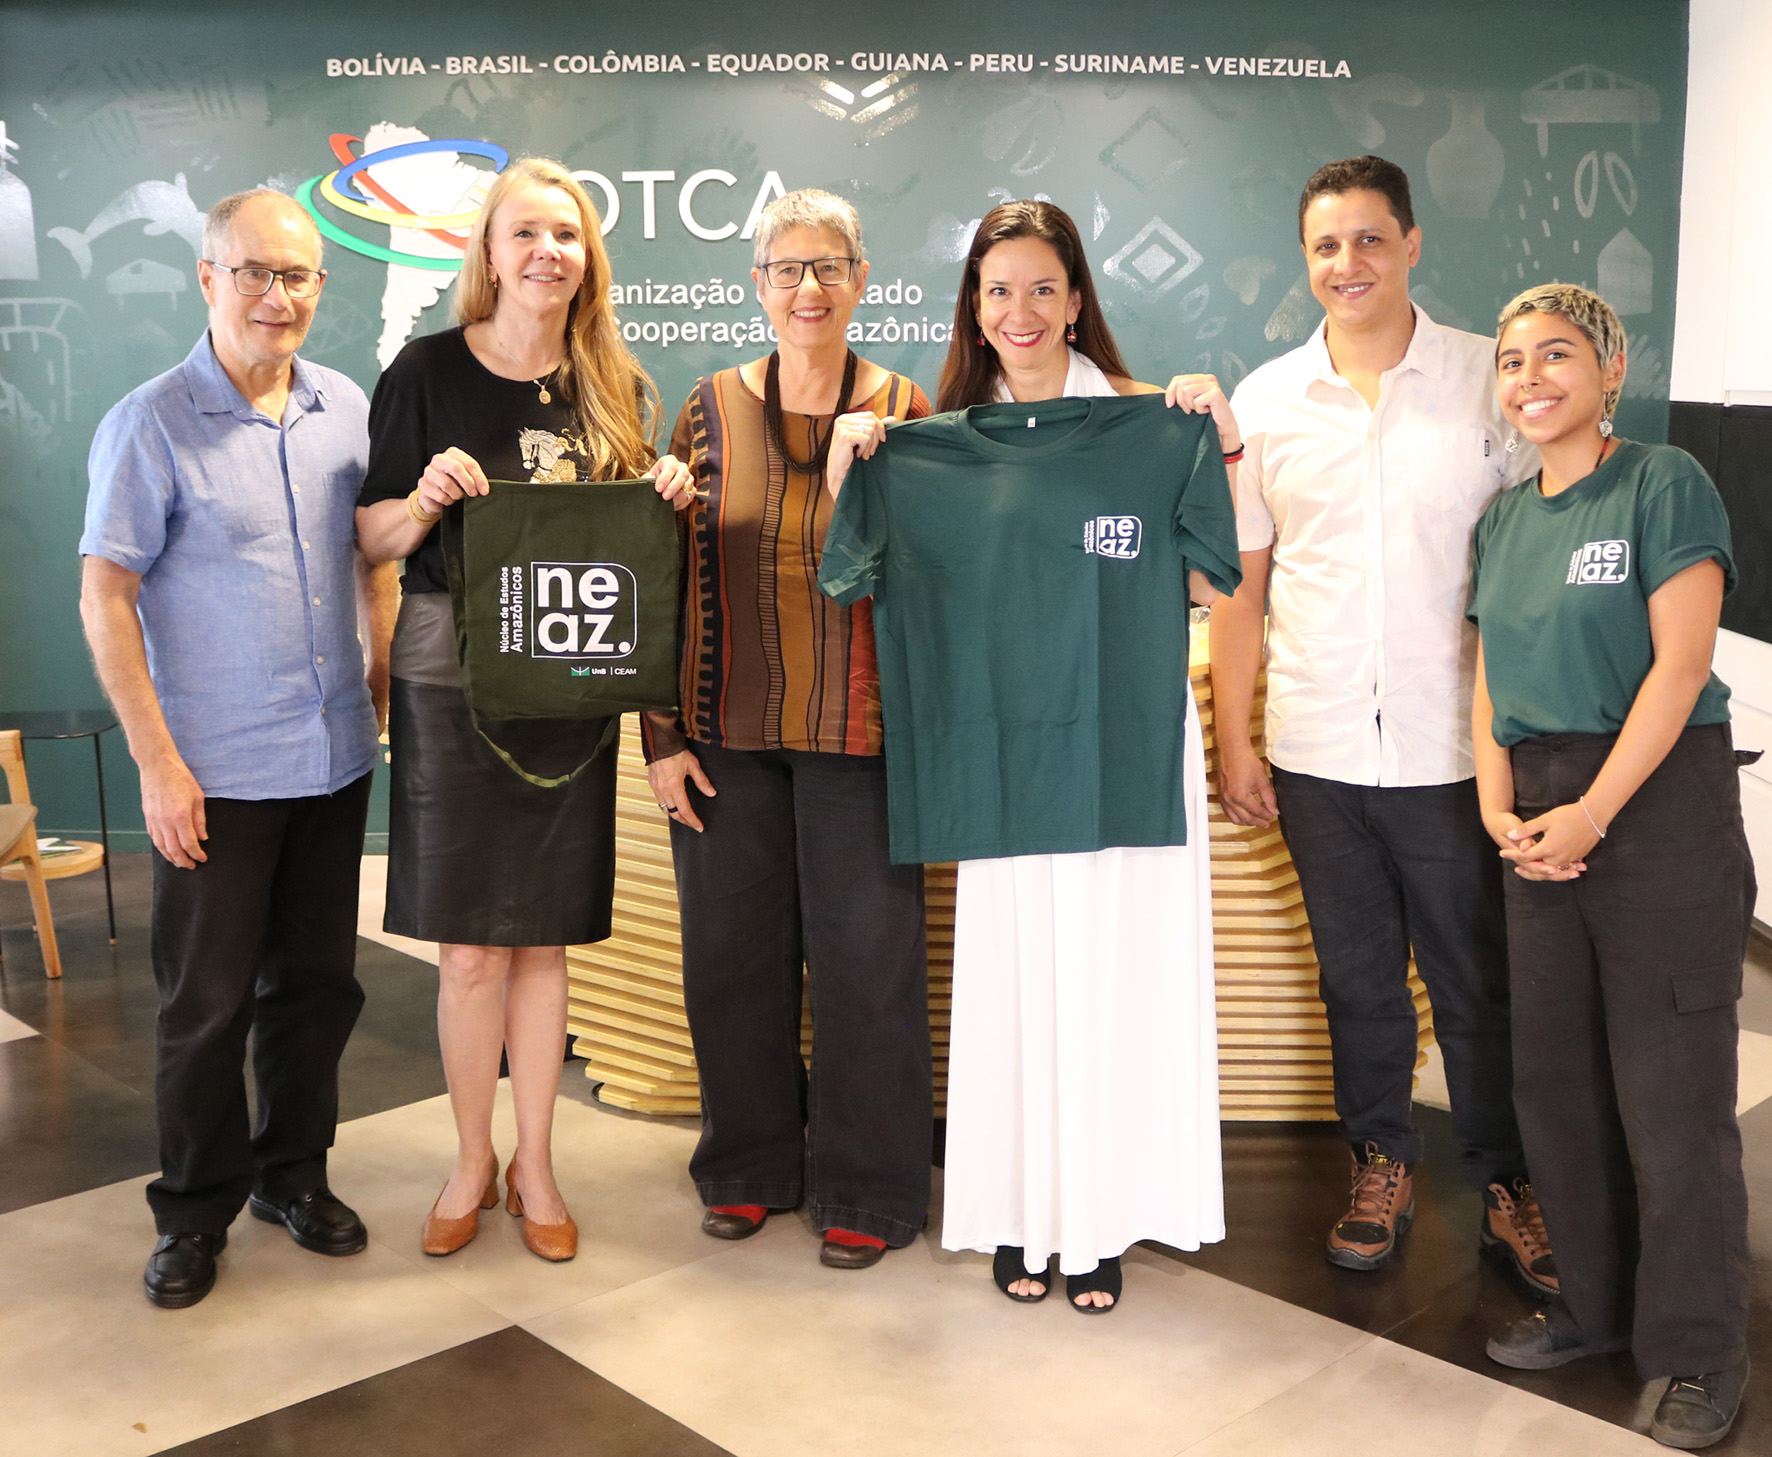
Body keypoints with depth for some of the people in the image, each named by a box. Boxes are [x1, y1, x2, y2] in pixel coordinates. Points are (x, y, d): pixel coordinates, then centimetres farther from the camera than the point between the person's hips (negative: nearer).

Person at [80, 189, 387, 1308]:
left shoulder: (345, 407, 5)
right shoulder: (151, 425, -9)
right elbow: (105, 598, -9)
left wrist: (386, 682, 9)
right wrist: (157, 762, -13)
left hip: (335, 756, 5)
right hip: (215, 773, -4)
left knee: (319, 981, 14)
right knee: (208, 1000, 6)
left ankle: (292, 1170, 33)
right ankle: (196, 1211, 23)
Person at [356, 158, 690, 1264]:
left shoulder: (614, 387, 8)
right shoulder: (429, 371, -2)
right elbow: (371, 538, 1)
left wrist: (665, 496, -5)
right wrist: (425, 501, -20)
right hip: (452, 676, -2)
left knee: (545, 941, 9)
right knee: (471, 950, 3)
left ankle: (536, 1168, 24)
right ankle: (473, 1163, 24)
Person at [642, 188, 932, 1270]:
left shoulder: (903, 412, 1)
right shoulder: (711, 410, 5)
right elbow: (670, 582, 4)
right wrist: (663, 736, 1)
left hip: (857, 733, -2)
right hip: (727, 734, 2)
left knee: (865, 956, 4)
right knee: (732, 952, 10)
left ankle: (867, 1190, 22)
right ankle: (751, 1167, 31)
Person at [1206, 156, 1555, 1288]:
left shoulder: (1489, 380, -1)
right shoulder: (1267, 401, 5)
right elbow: (1242, 586, 8)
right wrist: (1234, 743, 4)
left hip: (1453, 751, -2)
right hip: (1318, 755, 2)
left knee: (1481, 983, 8)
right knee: (1358, 980, 14)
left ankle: (1510, 1184, 26)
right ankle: (1383, 1163, 32)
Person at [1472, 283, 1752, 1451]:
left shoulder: (1664, 484, -6)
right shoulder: (1506, 520, 14)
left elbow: (1680, 664, -14)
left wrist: (1591, 813, -17)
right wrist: (1500, 809, -2)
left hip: (1658, 800, -7)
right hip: (1546, 823, 7)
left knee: (1670, 1093, -1)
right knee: (1554, 1078, 13)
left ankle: (1701, 1351, 16)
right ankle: (1597, 1304, 31)